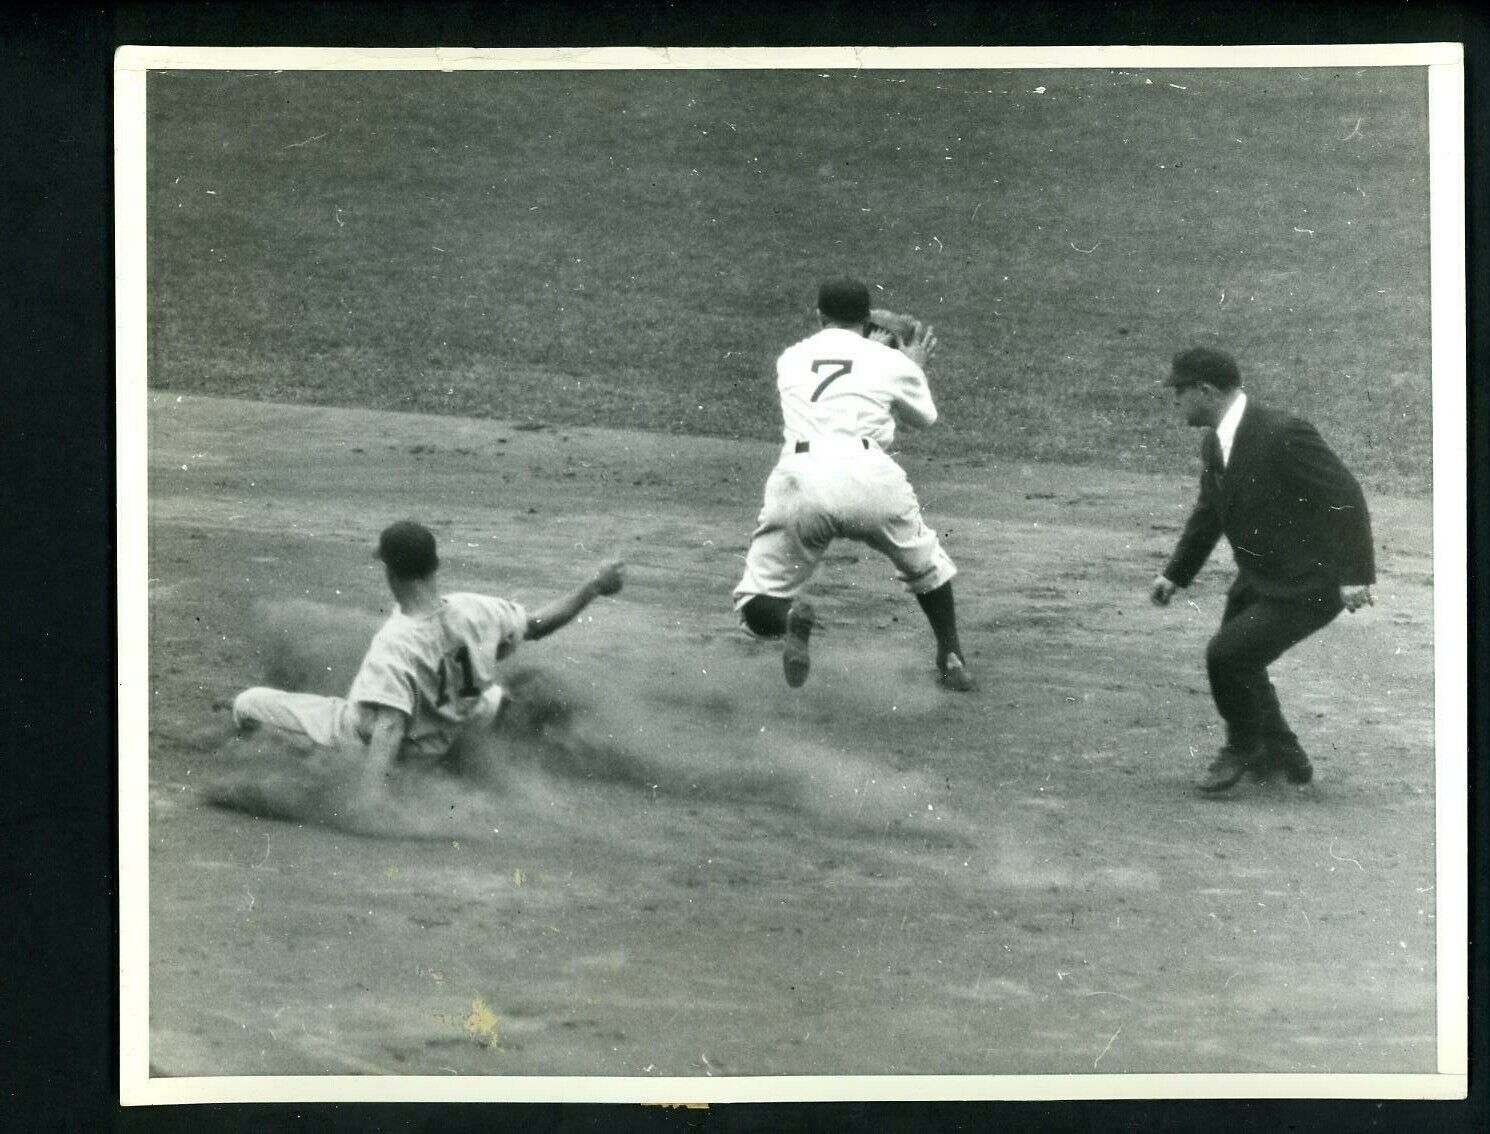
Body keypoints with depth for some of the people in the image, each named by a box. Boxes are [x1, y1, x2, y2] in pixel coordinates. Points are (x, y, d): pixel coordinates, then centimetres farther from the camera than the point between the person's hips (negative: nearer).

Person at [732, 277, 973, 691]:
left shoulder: (790, 358, 23)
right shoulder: (891, 362, 17)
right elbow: (924, 416, 37)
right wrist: (915, 367, 54)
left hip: (799, 480, 0)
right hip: (868, 476, 0)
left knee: (756, 602, 10)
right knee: (924, 563, 30)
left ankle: (789, 616, -23)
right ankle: (952, 659, 28)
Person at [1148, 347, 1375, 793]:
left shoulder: (1282, 434, -25)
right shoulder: (1215, 443, 3)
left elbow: (1346, 498, -24)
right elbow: (1209, 513, 19)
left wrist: (1354, 574, -27)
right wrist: (1176, 573, 16)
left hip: (1307, 587, -9)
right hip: (1258, 580, 9)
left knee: (1227, 654, -18)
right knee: (1233, 661, 18)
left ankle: (1244, 748, 7)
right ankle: (1283, 756, 37)